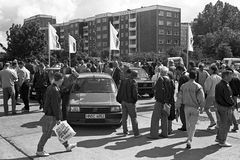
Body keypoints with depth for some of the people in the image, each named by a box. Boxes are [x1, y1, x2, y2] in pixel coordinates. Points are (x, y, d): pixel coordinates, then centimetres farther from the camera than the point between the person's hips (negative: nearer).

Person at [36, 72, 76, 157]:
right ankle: (39, 151, 13)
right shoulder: (55, 90, -23)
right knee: (47, 134, 1)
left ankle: (67, 146, 30)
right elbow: (55, 105, -23)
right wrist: (58, 118, -17)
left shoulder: (50, 87, 7)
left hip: (48, 113, 10)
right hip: (51, 115, -10)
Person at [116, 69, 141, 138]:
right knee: (133, 118, 0)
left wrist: (120, 100, 13)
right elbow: (135, 92, -16)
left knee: (124, 117, 13)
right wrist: (135, 99, 1)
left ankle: (125, 132, 21)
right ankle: (136, 133, 3)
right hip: (130, 102, -6)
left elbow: (119, 91, 7)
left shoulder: (123, 81, 5)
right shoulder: (133, 82, -12)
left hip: (123, 101, 6)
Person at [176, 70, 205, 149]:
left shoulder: (183, 86, -3)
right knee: (193, 125, 3)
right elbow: (201, 99, -14)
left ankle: (189, 137, 41)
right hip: (195, 108, -3)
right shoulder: (198, 86, -14)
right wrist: (201, 107, 2)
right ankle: (189, 141, -9)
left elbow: (179, 97, -1)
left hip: (186, 107, 3)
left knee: (188, 123, 21)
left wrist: (177, 107, 7)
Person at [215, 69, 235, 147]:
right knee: (225, 124, 4)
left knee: (222, 123, 23)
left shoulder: (219, 84, 6)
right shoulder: (225, 86, -24)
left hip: (219, 105, 9)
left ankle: (218, 137, 34)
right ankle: (222, 141, 14)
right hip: (226, 108, -9)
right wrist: (233, 103, -5)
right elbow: (228, 98, -25)